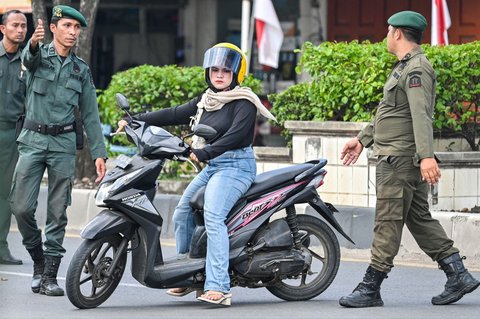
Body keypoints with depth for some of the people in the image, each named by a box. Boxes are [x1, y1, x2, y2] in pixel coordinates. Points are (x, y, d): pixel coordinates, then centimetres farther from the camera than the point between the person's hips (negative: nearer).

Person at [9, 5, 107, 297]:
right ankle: (38, 259, 15)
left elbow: (90, 115, 12)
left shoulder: (81, 70, 12)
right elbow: (29, 57, -24)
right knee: (22, 207, -8)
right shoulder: (39, 54, 3)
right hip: (33, 139, -2)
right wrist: (34, 42, -49)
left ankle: (50, 275, 3)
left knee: (58, 212, 0)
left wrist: (99, 153, 2)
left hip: (64, 144, 2)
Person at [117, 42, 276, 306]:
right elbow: (174, 115, 15)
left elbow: (235, 135, -23)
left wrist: (203, 153, -34)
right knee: (182, 214, 8)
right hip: (212, 166, 9)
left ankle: (218, 287, -35)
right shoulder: (205, 101, 16)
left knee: (213, 216, -27)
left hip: (235, 165, -9)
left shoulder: (244, 103, -9)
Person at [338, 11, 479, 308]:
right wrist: (363, 139, 32)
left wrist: (427, 155, -36)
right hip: (400, 157, 11)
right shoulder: (405, 67, 20)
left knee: (388, 222, -7)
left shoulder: (416, 69, -15)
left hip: (401, 158, -11)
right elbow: (389, 111, 30)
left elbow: (421, 114, -27)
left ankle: (370, 289, -5)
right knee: (420, 218, 10)